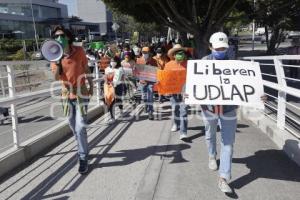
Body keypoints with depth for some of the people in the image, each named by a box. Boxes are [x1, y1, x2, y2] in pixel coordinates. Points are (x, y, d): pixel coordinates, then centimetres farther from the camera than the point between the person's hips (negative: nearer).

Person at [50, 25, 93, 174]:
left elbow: (86, 69, 4)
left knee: (80, 127, -9)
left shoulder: (79, 51, -9)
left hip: (81, 94, -3)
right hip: (67, 95, 3)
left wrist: (91, 86, 8)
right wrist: (57, 61, -31)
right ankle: (83, 150, 37)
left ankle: (83, 158, 3)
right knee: (74, 128, 15)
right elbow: (56, 77, -16)